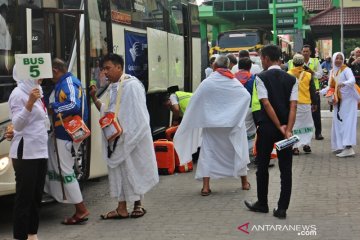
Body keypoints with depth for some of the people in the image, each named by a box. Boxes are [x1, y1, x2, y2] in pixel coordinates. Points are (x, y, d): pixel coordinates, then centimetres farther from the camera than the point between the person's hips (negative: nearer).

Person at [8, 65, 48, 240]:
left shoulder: (35, 91, 15)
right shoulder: (19, 94, -11)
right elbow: (17, 124, -20)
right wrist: (29, 103, -30)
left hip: (40, 151, 9)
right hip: (25, 153, -9)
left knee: (36, 196, 12)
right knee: (24, 196, -5)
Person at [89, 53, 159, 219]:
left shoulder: (131, 85, -13)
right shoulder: (112, 88, 12)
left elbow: (137, 114, -17)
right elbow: (106, 111, 15)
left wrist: (122, 127, -21)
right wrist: (95, 99, 3)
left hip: (131, 136, -8)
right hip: (115, 138, 8)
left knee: (133, 168, 3)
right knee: (118, 169, 9)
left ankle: (138, 204, 18)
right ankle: (121, 208, 15)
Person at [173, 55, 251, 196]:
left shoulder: (207, 83, -9)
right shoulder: (235, 83, -5)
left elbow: (195, 102, -7)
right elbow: (247, 96, -13)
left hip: (211, 124, -2)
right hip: (232, 125, 2)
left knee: (208, 151, 4)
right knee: (237, 150, 17)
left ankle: (206, 187, -5)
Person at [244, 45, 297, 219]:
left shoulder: (261, 78, -5)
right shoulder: (291, 79, 5)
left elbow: (266, 104, -13)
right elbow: (293, 106, -5)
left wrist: (279, 126, -10)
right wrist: (288, 129, -11)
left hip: (266, 126, -3)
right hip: (286, 128, 3)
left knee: (263, 166, 12)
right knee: (285, 168, 5)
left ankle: (262, 203, 23)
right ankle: (282, 208, 4)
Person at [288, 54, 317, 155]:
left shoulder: (288, 75, -5)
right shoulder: (308, 75, -2)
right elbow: (312, 91, 5)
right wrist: (314, 103, 15)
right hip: (305, 104, 1)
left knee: (293, 124, 5)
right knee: (307, 124, 16)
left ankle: (295, 147, 1)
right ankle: (306, 144, 10)